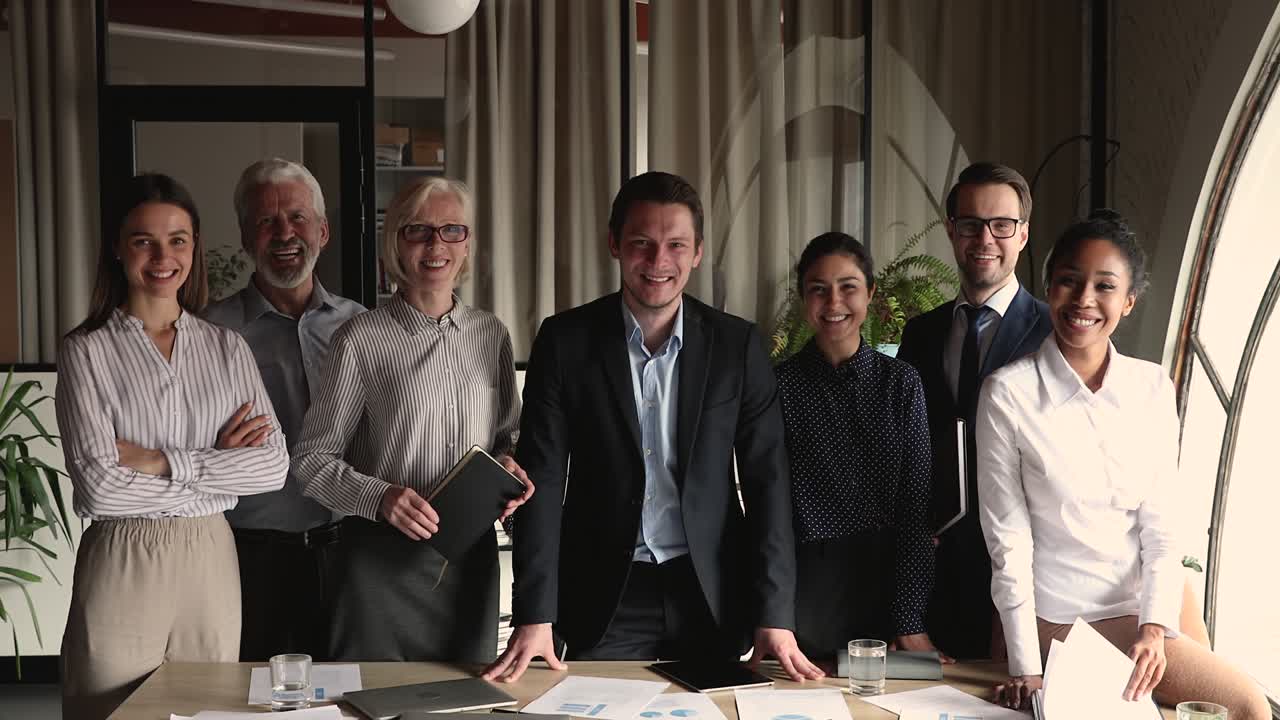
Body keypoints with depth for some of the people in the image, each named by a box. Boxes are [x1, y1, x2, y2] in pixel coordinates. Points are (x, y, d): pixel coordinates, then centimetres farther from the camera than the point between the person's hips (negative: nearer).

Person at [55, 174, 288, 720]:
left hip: (212, 562, 3)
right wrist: (216, 468, -9)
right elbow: (98, 486, -14)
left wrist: (160, 463, -13)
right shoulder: (87, 351, -3)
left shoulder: (227, 348, 6)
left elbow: (274, 465, -5)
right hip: (122, 567, -3)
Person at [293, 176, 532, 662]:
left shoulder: (491, 335, 6)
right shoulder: (361, 339, -6)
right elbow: (312, 460, -4)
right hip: (383, 554, -4)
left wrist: (507, 465, -4)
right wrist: (379, 497, -20)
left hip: (472, 553, 4)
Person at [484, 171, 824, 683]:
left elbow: (767, 481, -2)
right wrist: (535, 617, -13)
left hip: (711, 596, 1)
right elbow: (543, 477, -6)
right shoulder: (565, 340, -4)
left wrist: (775, 616, -10)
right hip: (604, 598, -1)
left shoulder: (737, 345, -2)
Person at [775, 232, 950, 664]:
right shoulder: (780, 385, -1)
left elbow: (916, 507, 0)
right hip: (806, 591, -1)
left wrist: (911, 621, -7)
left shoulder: (901, 382, 3)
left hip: (888, 582, 1)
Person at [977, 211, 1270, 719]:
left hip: (1138, 609, 4)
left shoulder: (1153, 388, 2)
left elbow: (1160, 524, 2)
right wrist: (1027, 668, -13)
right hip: (1053, 621, -4)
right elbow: (1009, 540, -9)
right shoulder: (1008, 392, -10)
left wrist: (1155, 629, -12)